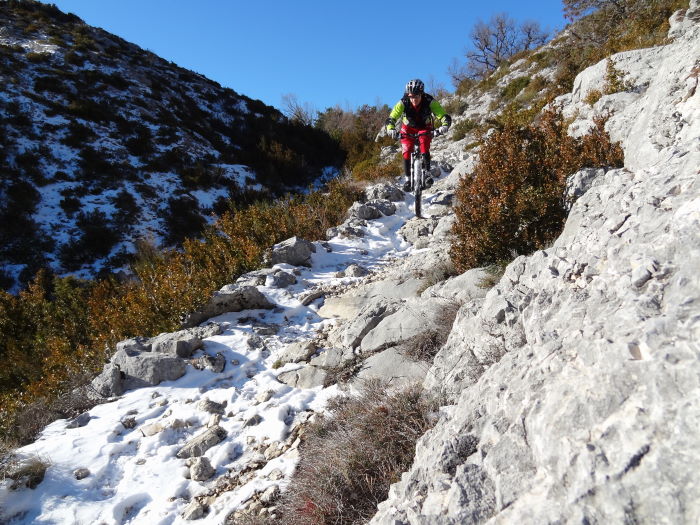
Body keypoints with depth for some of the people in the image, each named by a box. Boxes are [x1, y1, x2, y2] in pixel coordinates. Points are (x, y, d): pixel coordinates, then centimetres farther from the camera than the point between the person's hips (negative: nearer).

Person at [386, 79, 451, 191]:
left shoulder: (430, 102, -31)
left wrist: (444, 126, -58)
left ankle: (427, 174, -15)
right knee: (406, 152, -13)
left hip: (425, 128, -1)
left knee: (424, 148, -26)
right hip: (408, 129, 1)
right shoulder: (403, 103, -29)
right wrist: (390, 129, -56)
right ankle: (408, 179, 1)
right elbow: (391, 118, -36)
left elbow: (444, 116, -37)